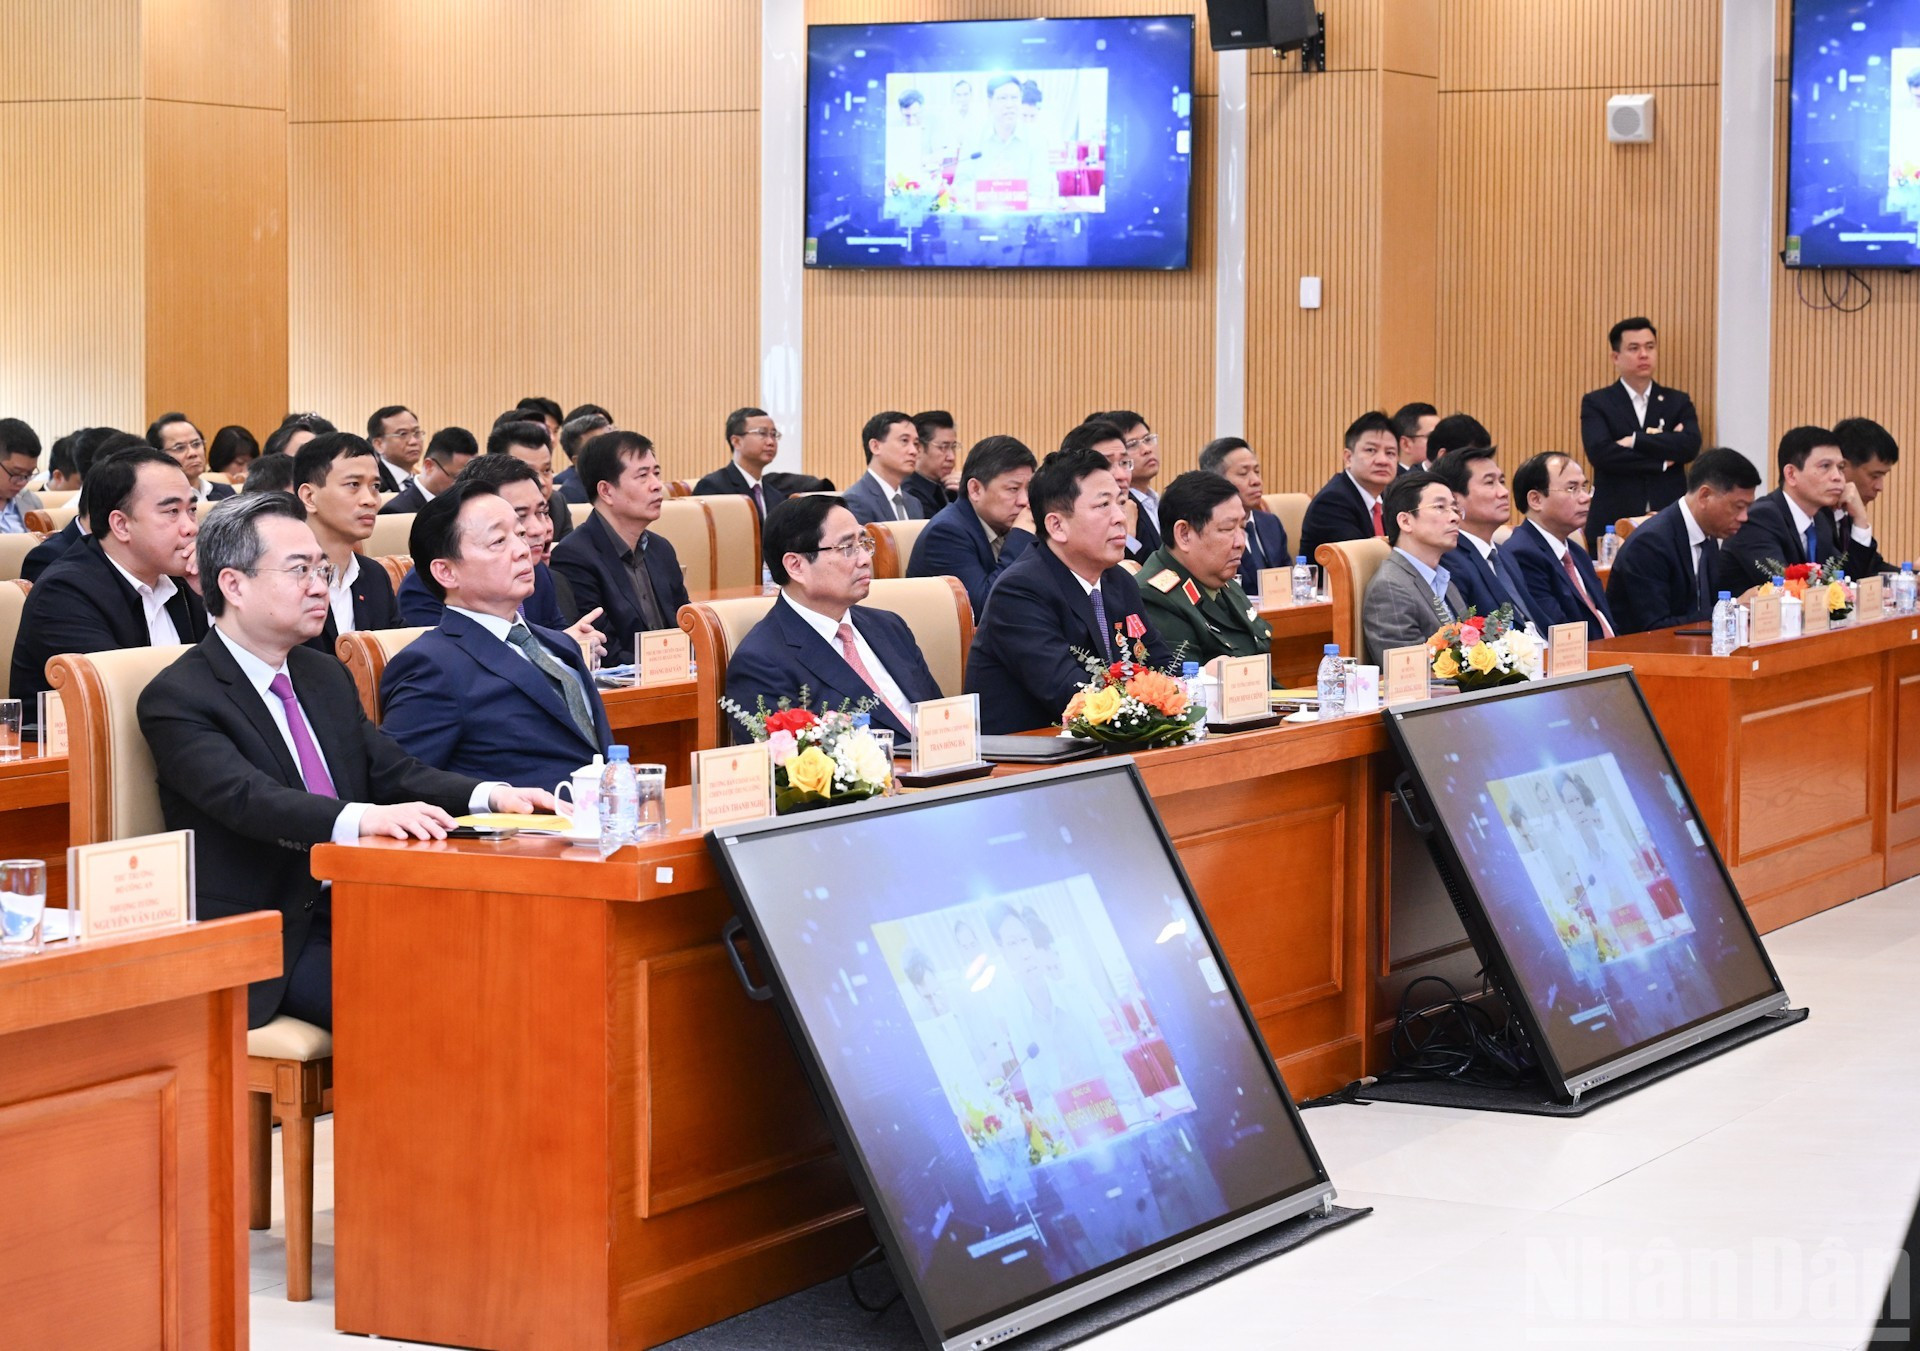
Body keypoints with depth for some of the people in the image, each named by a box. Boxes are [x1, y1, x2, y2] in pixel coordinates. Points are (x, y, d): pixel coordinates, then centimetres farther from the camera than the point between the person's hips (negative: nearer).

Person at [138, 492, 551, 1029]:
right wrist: (363, 819, -40)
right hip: (265, 943, -7)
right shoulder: (177, 698, -7)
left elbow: (393, 772, 13)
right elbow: (247, 798, -23)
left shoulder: (327, 677, 19)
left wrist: (489, 796, -8)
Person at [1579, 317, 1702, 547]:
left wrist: (1636, 441, -10)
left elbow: (1691, 445, -5)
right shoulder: (1596, 403, 6)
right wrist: (1662, 460, -6)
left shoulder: (1678, 402, 13)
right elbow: (1600, 453, -11)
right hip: (1614, 522, -2)